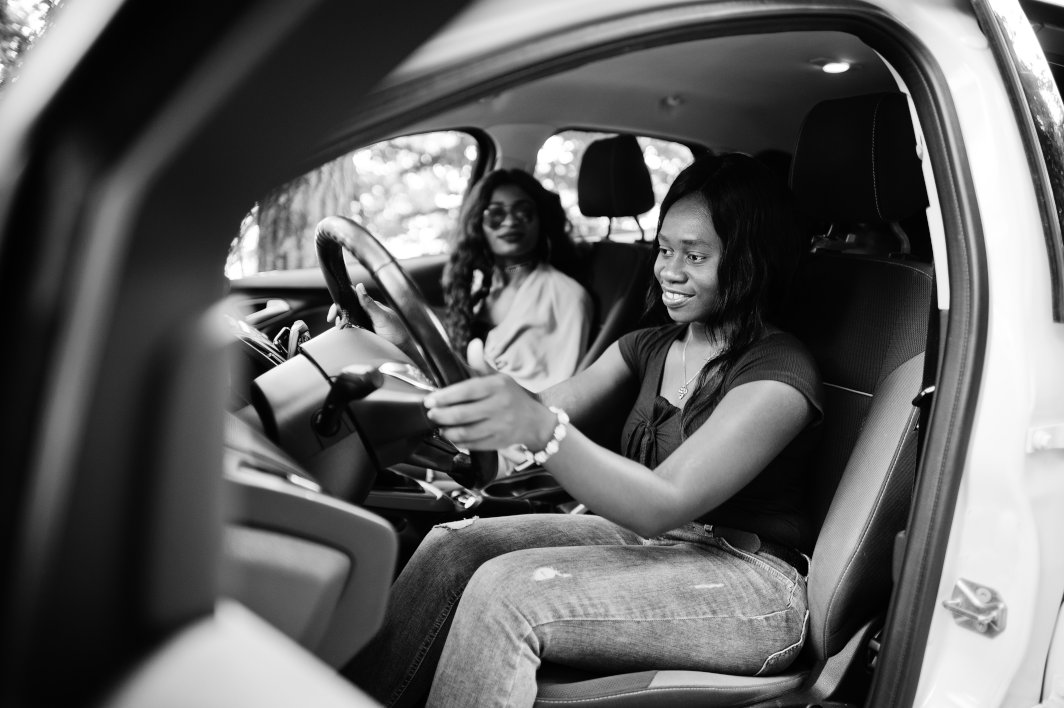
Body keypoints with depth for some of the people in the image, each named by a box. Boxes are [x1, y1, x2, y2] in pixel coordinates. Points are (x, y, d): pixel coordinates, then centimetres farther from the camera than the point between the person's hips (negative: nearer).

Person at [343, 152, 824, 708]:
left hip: (749, 581, -7)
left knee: (505, 592, -27)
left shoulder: (779, 372, -15)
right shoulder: (650, 348, 12)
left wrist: (541, 429, -41)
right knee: (452, 548, -12)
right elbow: (546, 410, 3)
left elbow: (664, 504, -26)